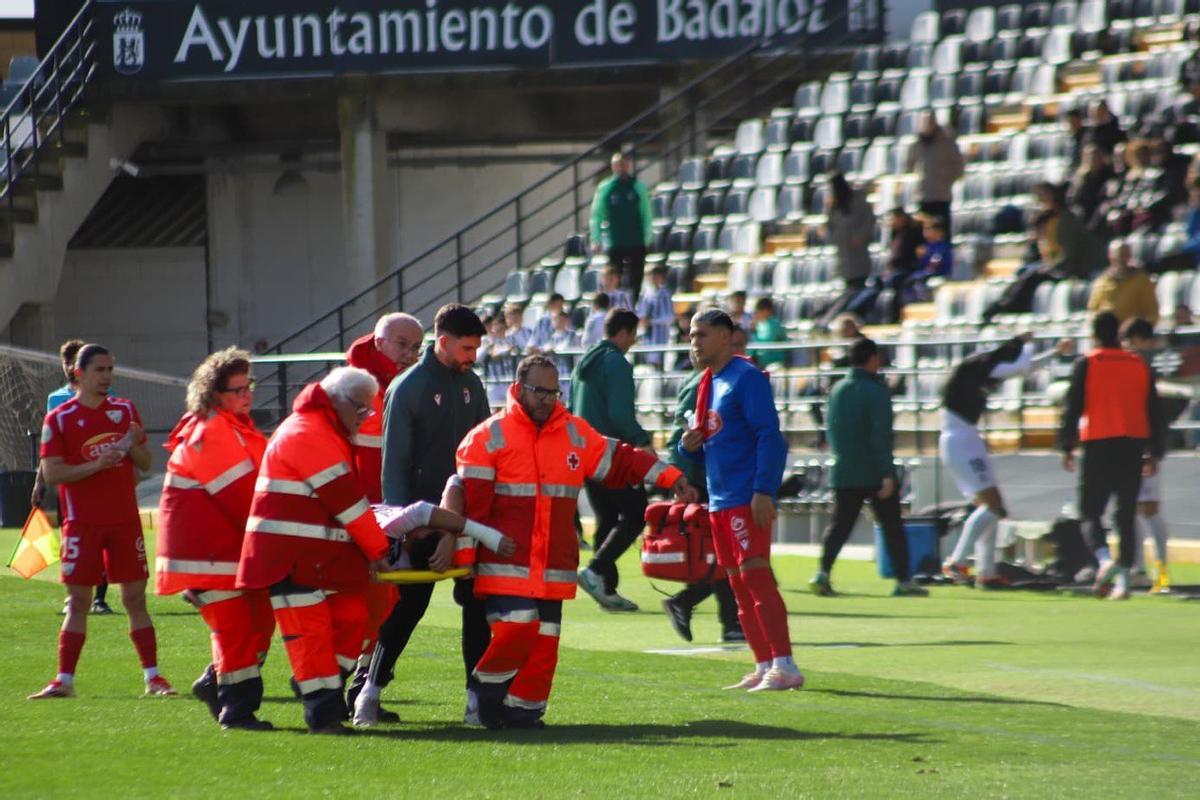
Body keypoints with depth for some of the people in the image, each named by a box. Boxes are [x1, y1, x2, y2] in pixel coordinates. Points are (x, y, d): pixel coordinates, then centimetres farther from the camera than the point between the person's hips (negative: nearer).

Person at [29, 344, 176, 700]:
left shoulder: (125, 410, 9)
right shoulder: (59, 419, -1)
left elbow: (145, 463, 11)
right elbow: (51, 473, -8)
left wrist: (133, 446, -11)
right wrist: (96, 465, -20)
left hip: (125, 520, 2)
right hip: (82, 523, -2)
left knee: (135, 598, 1)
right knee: (78, 601, -1)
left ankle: (153, 677, 3)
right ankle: (64, 680, 2)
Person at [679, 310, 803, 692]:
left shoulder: (746, 378, -9)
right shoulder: (708, 383, 18)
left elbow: (770, 437, -17)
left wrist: (764, 491, -24)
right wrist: (690, 445, 2)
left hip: (747, 498, -10)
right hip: (719, 499, 10)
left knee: (755, 574, -14)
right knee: (739, 584, 9)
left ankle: (785, 666, -16)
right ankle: (764, 667, 13)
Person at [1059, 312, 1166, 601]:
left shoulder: (1086, 364, -1)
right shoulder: (1140, 365, 10)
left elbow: (1073, 408, -4)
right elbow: (1154, 412, 11)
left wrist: (1067, 447, 2)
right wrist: (1155, 452, 17)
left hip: (1098, 446, -3)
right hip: (1133, 447, 3)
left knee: (1090, 512, 3)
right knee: (1127, 515, 7)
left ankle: (1105, 559, -25)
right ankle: (1123, 579, -1)